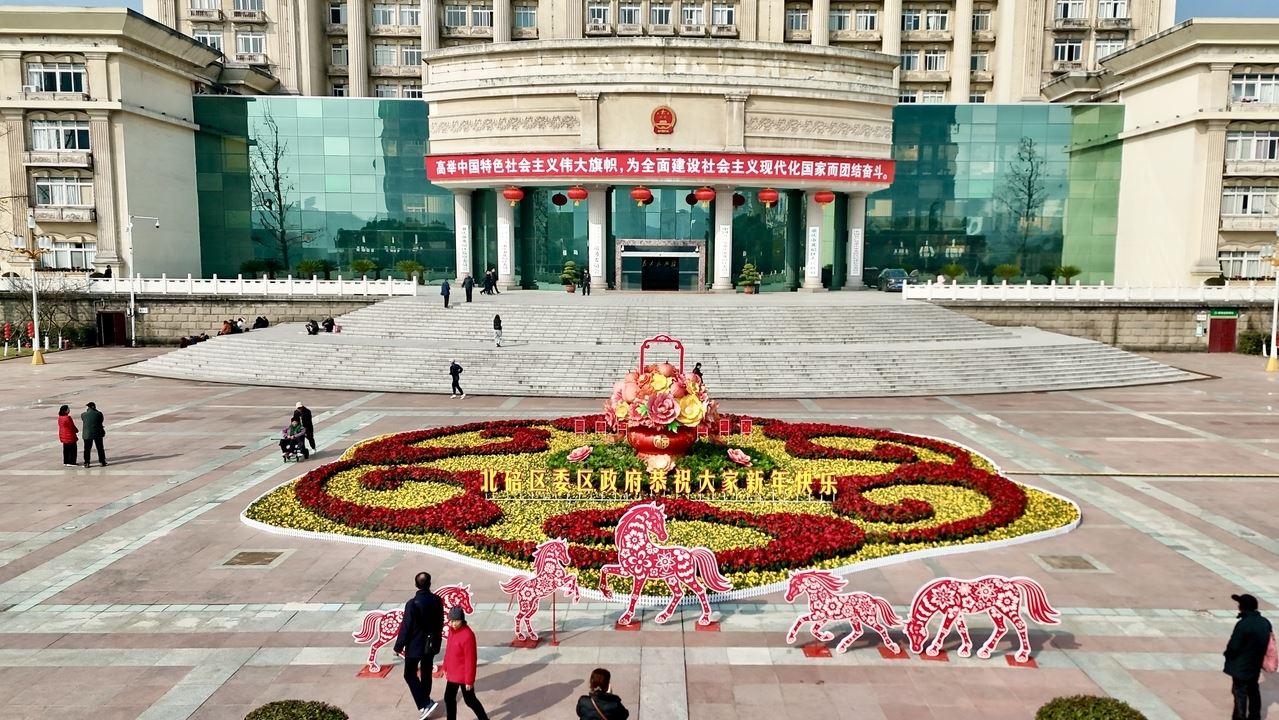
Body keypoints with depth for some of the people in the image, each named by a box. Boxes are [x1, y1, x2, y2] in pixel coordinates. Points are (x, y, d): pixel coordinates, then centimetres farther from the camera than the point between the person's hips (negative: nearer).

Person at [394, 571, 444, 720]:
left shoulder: (412, 603, -23)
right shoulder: (437, 600, -6)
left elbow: (406, 627, -18)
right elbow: (440, 622, 5)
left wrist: (398, 647, -6)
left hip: (415, 645, -5)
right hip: (431, 644, 5)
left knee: (410, 675, 8)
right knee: (426, 674, 20)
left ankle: (425, 704, -3)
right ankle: (424, 702, 34)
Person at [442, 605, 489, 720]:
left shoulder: (467, 635, -28)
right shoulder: (452, 629, -2)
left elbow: (470, 660, -23)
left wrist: (469, 680, -18)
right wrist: (445, 667, 17)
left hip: (463, 675, -8)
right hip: (452, 673, 8)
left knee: (469, 700, 9)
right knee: (449, 698, 17)